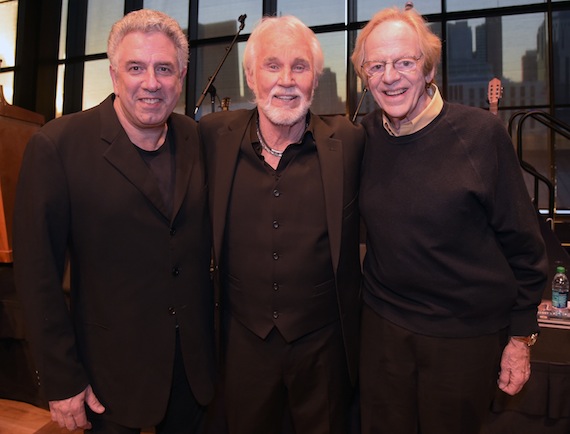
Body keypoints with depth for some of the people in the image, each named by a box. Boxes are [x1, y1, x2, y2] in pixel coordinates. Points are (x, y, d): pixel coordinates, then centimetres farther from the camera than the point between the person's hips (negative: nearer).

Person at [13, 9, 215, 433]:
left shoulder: (197, 139, -2)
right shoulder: (59, 145, -14)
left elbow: (205, 243, 5)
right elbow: (38, 273, -12)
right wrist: (62, 381, -9)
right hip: (112, 371, -3)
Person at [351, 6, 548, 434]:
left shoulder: (481, 131, -13)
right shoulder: (365, 136, -3)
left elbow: (522, 241, -7)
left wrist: (521, 337, -4)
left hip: (467, 334, -2)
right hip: (383, 324, 3)